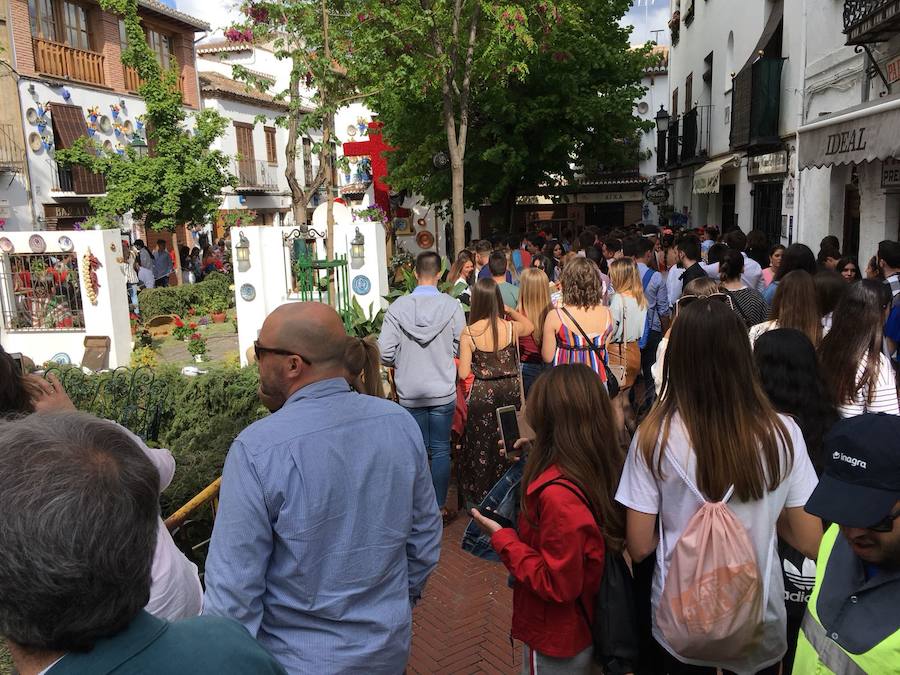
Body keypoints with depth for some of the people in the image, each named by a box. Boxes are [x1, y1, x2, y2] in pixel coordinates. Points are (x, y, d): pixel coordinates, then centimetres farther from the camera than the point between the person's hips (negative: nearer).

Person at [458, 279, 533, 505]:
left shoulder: (468, 333, -15)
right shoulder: (511, 328, -8)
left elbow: (463, 374, -12)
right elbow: (530, 326, 17)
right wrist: (510, 310, 12)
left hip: (482, 395, -2)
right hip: (509, 392, 2)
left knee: (481, 444, 13)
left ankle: (480, 498, 25)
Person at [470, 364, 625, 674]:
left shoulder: (557, 494, -33)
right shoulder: (607, 468, -11)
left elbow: (558, 585, -26)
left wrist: (502, 538, -18)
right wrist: (536, 460, 6)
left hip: (556, 647, -6)